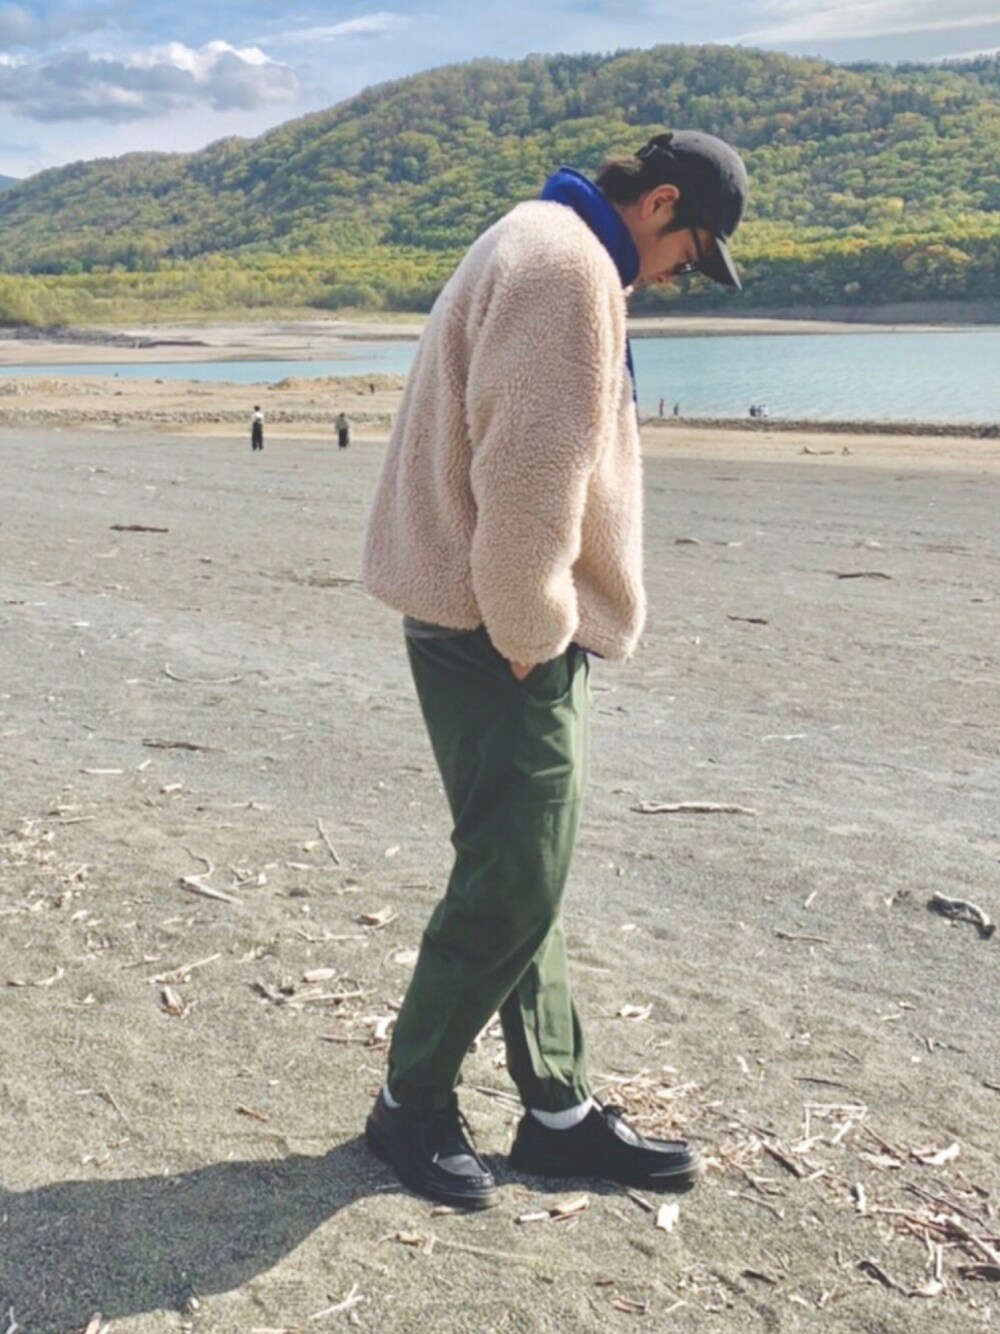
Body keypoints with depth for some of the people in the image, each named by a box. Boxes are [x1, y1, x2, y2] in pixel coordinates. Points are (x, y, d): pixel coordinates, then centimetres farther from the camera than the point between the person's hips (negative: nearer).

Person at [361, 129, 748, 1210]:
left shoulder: (544, 251, 19)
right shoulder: (566, 266, -15)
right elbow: (530, 477, -23)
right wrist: (531, 636, -15)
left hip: (499, 627, 11)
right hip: (492, 633, -11)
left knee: (522, 874, 14)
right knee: (511, 886, -1)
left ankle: (558, 1110, 25)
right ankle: (410, 1104, 16)